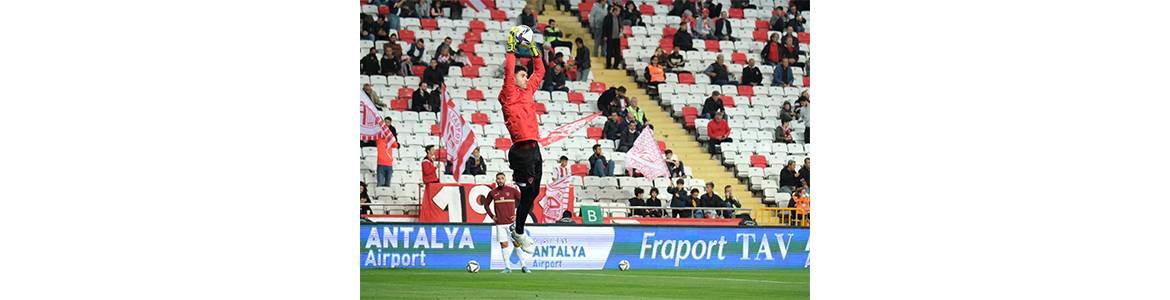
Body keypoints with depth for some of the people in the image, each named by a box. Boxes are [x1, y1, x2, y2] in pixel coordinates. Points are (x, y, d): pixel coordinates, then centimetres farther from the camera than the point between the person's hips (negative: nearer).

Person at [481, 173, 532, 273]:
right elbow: (486, 204, 23)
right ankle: (507, 267, 4)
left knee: (517, 243, -3)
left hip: (511, 222, -2)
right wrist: (492, 216, 11)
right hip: (500, 224, 2)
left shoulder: (512, 190, -1)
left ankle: (523, 266, 3)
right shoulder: (492, 193, 6)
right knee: (504, 244, 0)